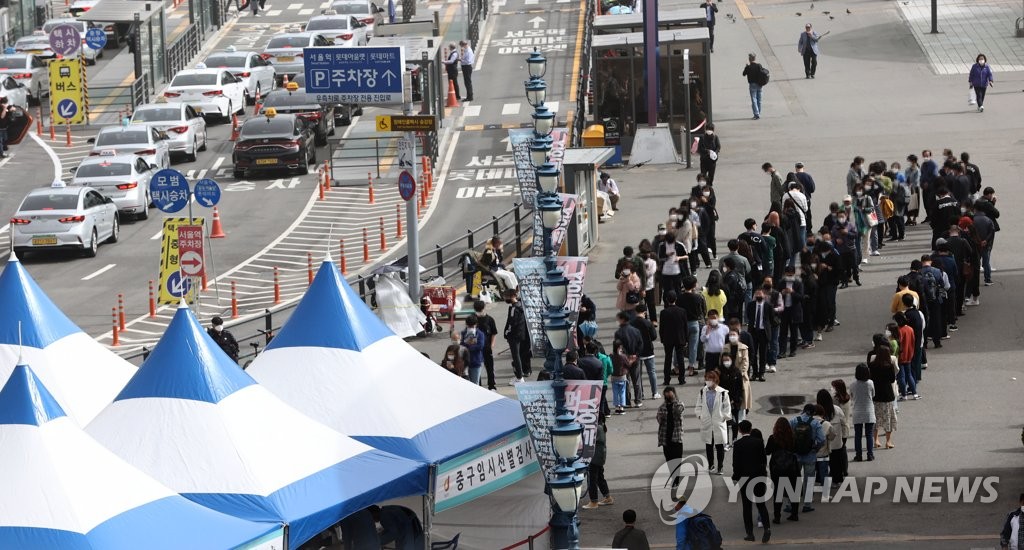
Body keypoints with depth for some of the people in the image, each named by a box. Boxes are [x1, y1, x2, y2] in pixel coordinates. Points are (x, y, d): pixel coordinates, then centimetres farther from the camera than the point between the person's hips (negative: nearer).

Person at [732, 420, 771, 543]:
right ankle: (767, 528, -11)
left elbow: (736, 463, -9)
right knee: (761, 504, 8)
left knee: (747, 506, 5)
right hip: (759, 476, 3)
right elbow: (764, 459, 4)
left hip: (745, 477, -3)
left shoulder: (738, 444, -10)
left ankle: (750, 533, 5)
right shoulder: (759, 442, -1)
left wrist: (735, 478, 3)